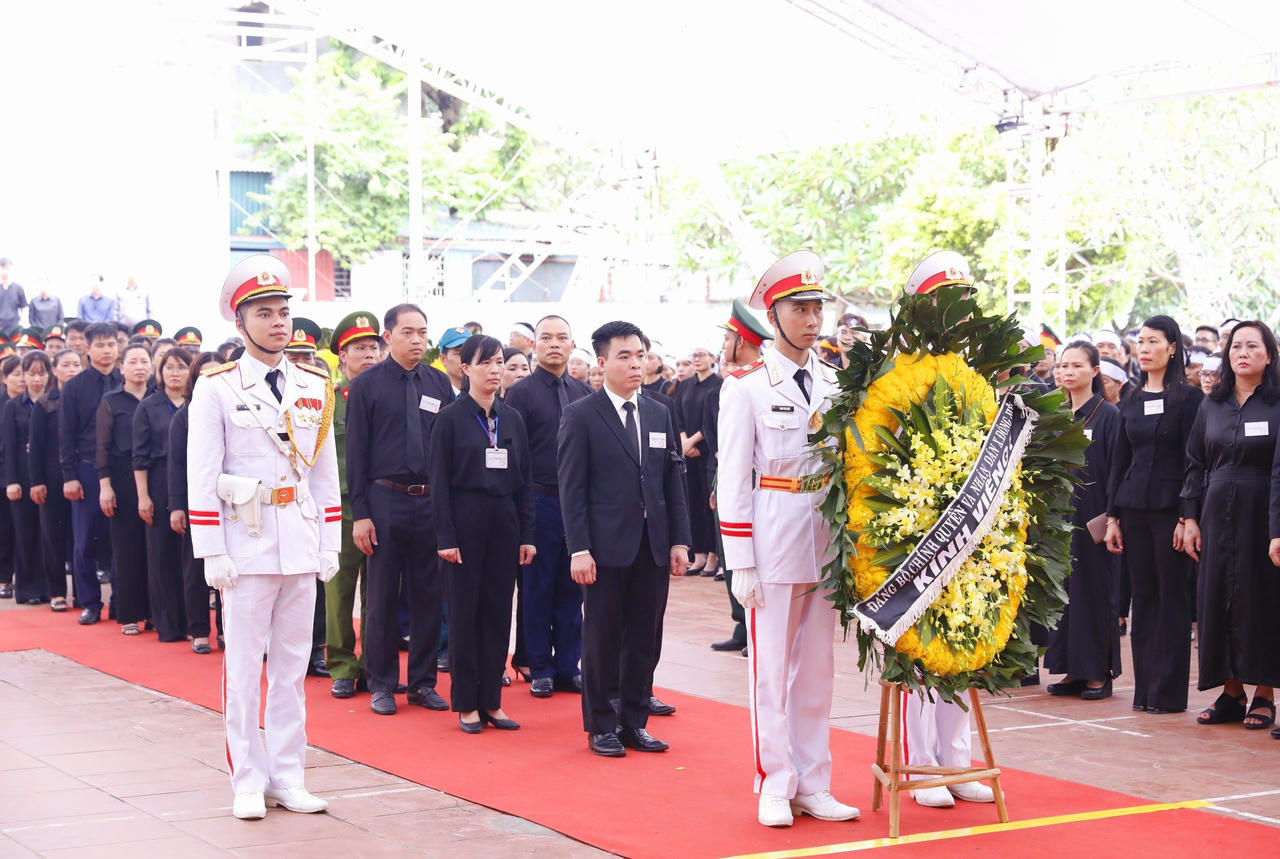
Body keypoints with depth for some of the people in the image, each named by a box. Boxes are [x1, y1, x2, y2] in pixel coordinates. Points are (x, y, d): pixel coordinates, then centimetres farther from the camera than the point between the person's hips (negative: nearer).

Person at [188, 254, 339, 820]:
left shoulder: (315, 388, 9)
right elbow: (202, 476, -5)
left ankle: (287, 777, 16)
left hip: (302, 541, 4)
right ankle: (248, 781, 8)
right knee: (244, 665, 0)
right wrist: (211, 554, -10)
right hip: (245, 541, -4)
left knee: (293, 663, 8)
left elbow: (325, 471, 12)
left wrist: (330, 544, 7)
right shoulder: (217, 388, -3)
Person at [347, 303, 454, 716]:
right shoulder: (367, 384, -1)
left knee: (429, 595, 8)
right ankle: (382, 685, 15)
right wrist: (360, 513, -9)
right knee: (382, 597, 4)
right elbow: (356, 451, -3)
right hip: (385, 500, -3)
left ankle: (423, 682, 19)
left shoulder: (440, 384, 8)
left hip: (431, 502, 3)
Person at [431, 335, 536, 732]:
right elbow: (440, 480, -5)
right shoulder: (451, 417, -3)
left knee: (499, 609, 5)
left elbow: (525, 479, 10)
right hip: (466, 519, -4)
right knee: (465, 610, 1)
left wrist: (527, 534, 4)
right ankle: (465, 703, 9)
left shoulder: (512, 418, 9)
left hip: (504, 520, 4)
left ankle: (491, 700, 13)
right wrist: (445, 536, -12)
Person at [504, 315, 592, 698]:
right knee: (537, 589, 4)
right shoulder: (521, 393, -3)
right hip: (540, 502, -4)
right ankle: (540, 670, 12)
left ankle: (568, 667, 17)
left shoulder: (584, 393, 10)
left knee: (571, 588, 9)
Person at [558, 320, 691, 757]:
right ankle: (600, 726, 14)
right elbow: (571, 487, -6)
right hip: (607, 546, -4)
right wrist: (578, 549, -13)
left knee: (645, 638, 8)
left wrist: (680, 540, 5)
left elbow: (673, 481, 12)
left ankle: (634, 722, 18)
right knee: (602, 638, 4)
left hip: (654, 547, 4)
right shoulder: (580, 415, -3)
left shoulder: (660, 414, 12)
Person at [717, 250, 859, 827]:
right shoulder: (747, 387, -5)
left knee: (817, 667, 10)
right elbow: (732, 481, -6)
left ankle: (812, 786, 18)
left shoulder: (835, 383, 10)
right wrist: (741, 564, -11)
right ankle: (776, 789, 10)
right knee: (771, 667, 1)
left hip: (828, 539, 5)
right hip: (773, 540, -5)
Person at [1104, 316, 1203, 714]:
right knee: (1143, 596, 7)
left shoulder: (1188, 397, -4)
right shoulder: (1131, 401, 12)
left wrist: (1187, 517, -14)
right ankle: (1144, 687, 12)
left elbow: (1193, 460, -7)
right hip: (1134, 508, 5)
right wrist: (1112, 516, 8)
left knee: (1172, 598, -1)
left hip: (1170, 508, -5)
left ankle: (1168, 692, 3)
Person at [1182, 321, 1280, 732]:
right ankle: (1231, 693, 12)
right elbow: (1195, 464, 11)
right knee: (1217, 600, 4)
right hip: (1216, 514, 4)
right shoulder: (1212, 405, 9)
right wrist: (1190, 518, 2)